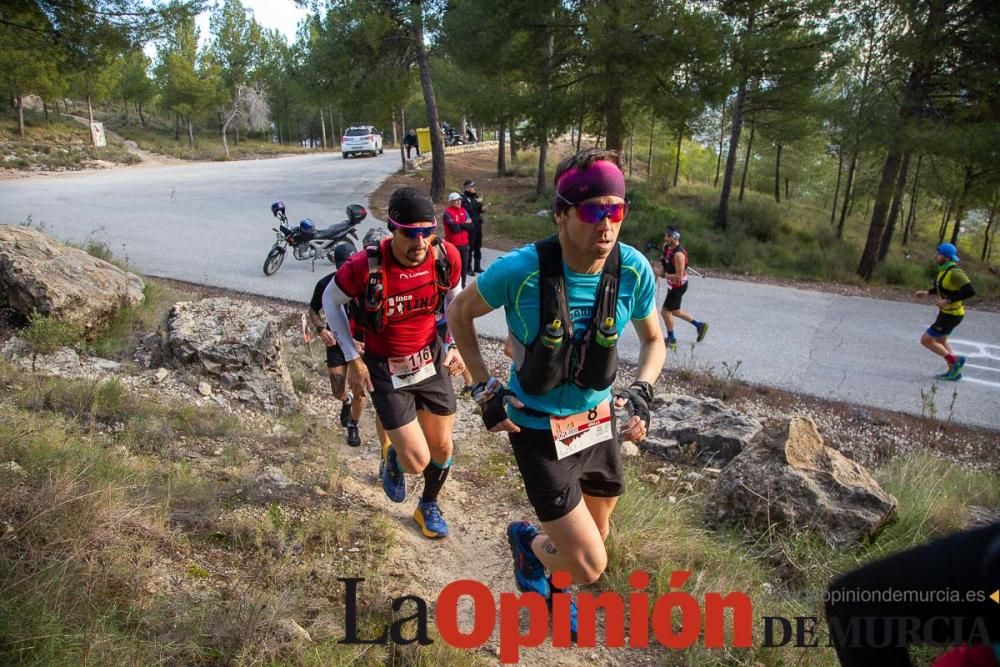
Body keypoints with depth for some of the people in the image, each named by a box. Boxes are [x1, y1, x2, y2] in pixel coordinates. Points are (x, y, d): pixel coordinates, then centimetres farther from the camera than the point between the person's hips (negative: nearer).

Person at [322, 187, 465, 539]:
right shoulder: (366, 266, -27)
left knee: (442, 447, 14)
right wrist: (353, 359, -7)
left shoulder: (446, 256, -17)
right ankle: (392, 457, 32)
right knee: (417, 461, -6)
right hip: (386, 370, -3)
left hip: (432, 361, 4)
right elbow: (330, 301, -7)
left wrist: (454, 345, 4)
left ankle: (428, 507, 44)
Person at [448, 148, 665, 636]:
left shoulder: (633, 270, -15)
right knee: (589, 566, -5)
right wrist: (483, 389, -10)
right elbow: (459, 313, -7)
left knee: (595, 537, 25)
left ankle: (550, 585, 60)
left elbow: (653, 341, 4)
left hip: (598, 423, 5)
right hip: (538, 429, -4)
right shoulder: (521, 270, -26)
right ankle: (528, 542, 30)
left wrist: (642, 390, -13)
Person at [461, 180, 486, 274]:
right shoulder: (463, 198, -10)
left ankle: (477, 267, 24)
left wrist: (482, 208, -2)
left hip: (478, 224, 7)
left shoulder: (475, 196, 11)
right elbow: (467, 209, -24)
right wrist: (476, 202, -19)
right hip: (470, 225, -7)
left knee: (478, 247, 13)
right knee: (470, 247, -4)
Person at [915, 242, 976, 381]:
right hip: (948, 311, 10)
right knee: (940, 341, 24)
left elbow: (970, 291, -33)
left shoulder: (954, 272, -26)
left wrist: (948, 301, -30)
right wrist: (927, 292, 10)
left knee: (926, 340, -3)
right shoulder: (945, 269, 3)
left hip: (951, 315, -10)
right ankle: (954, 372, 34)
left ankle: (954, 360, 9)